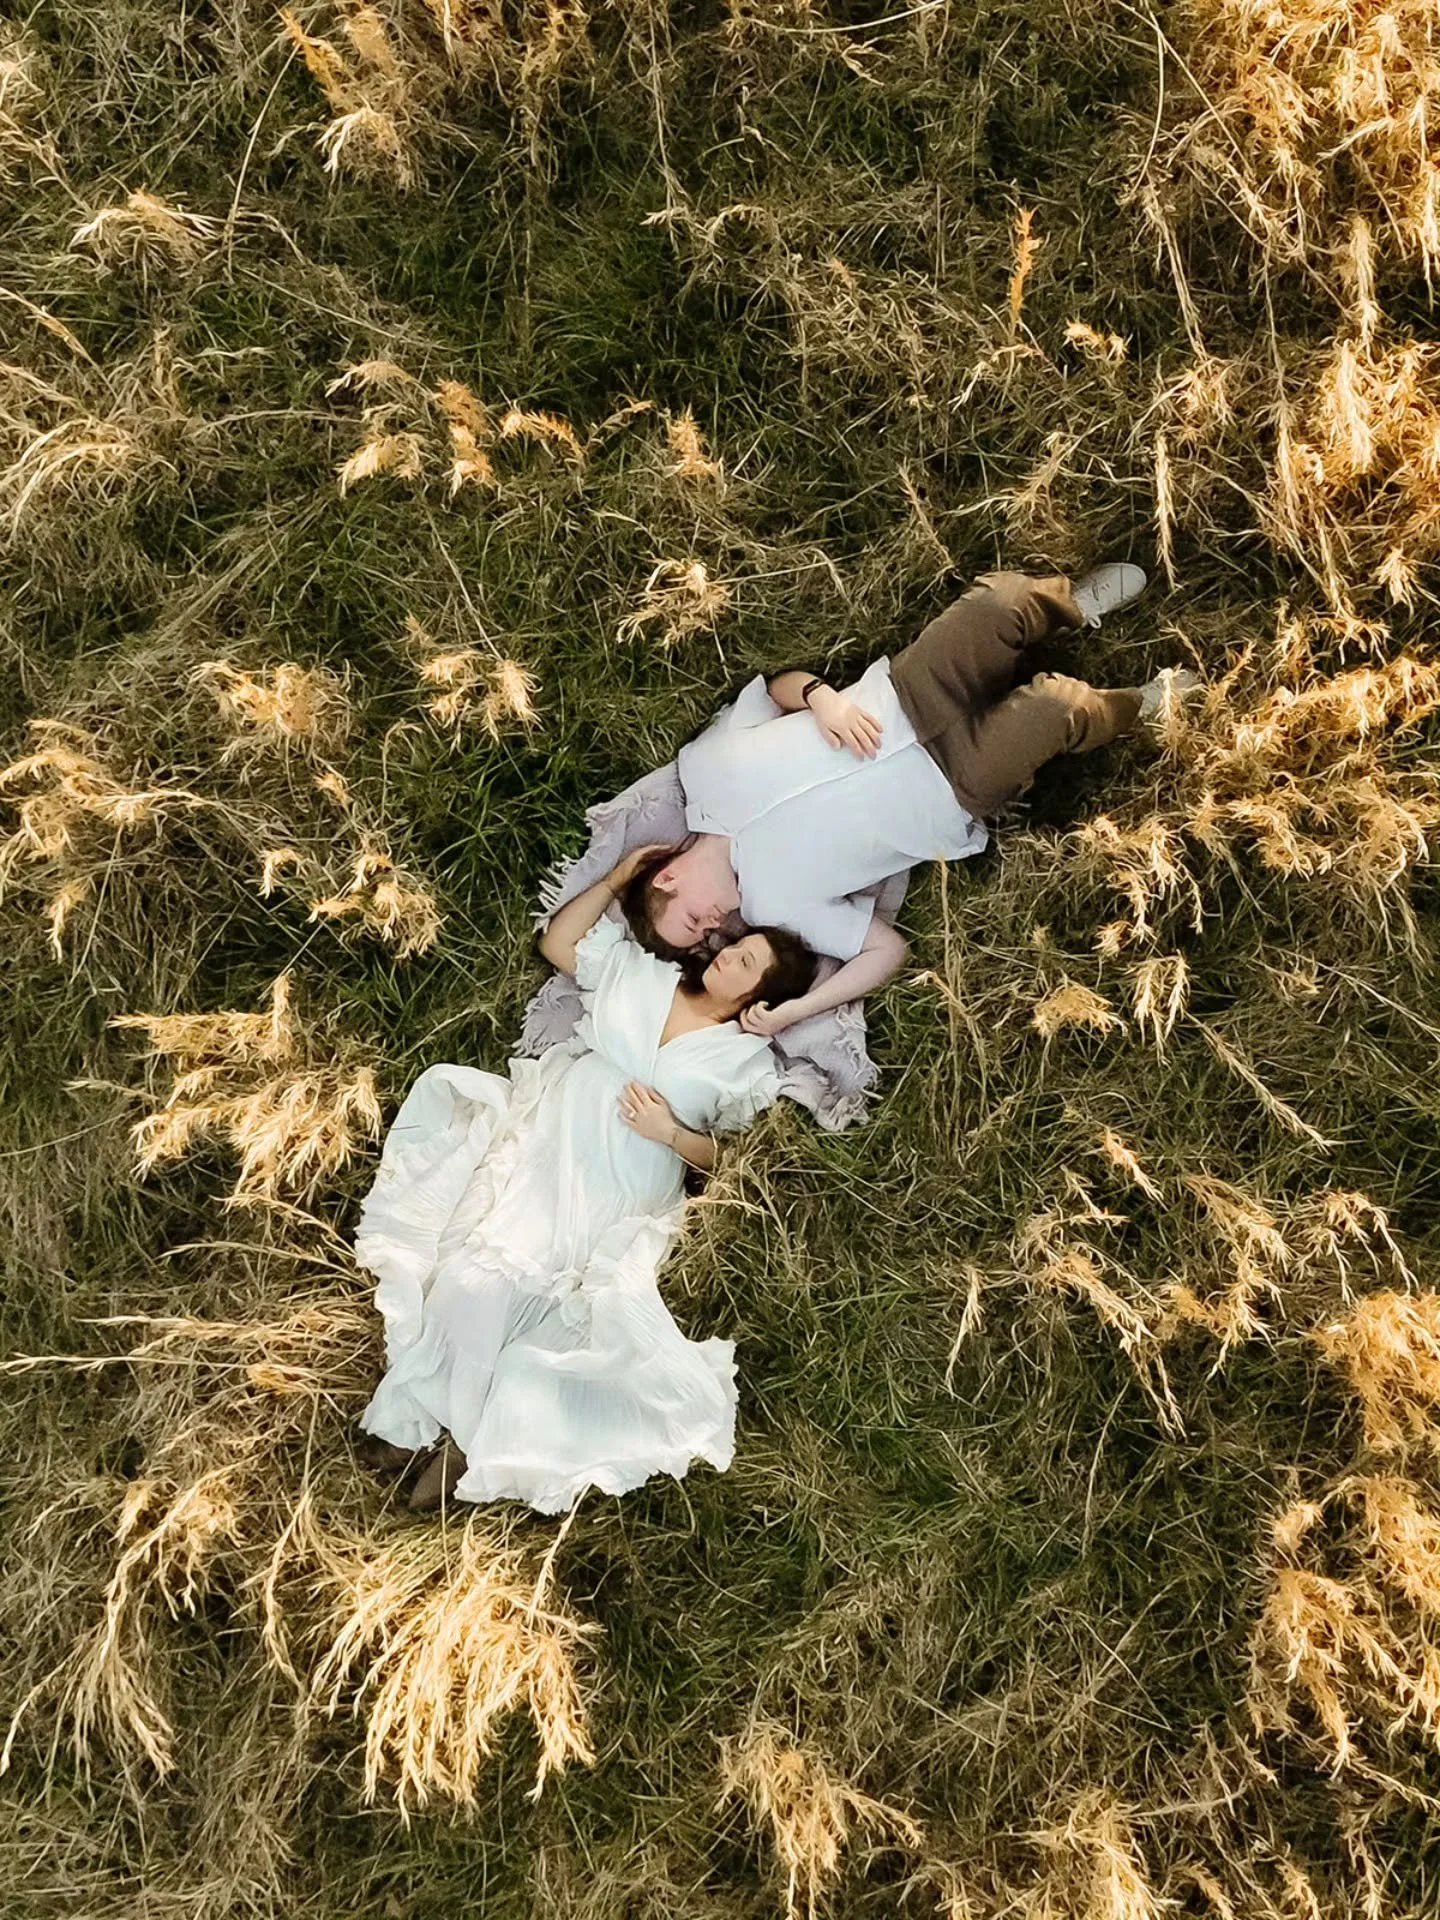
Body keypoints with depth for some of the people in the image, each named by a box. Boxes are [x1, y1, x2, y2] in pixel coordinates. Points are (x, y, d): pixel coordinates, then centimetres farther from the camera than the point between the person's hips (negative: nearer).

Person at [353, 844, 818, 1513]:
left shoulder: (749, 1062, 3)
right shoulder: (642, 973, 11)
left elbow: (719, 1154, 6)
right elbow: (558, 941, 17)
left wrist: (669, 1133, -12)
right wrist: (616, 879, 11)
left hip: (620, 1189, -3)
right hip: (546, 1135, 3)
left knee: (509, 1277, -24)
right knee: (475, 1261, -20)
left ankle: (457, 1429, -10)